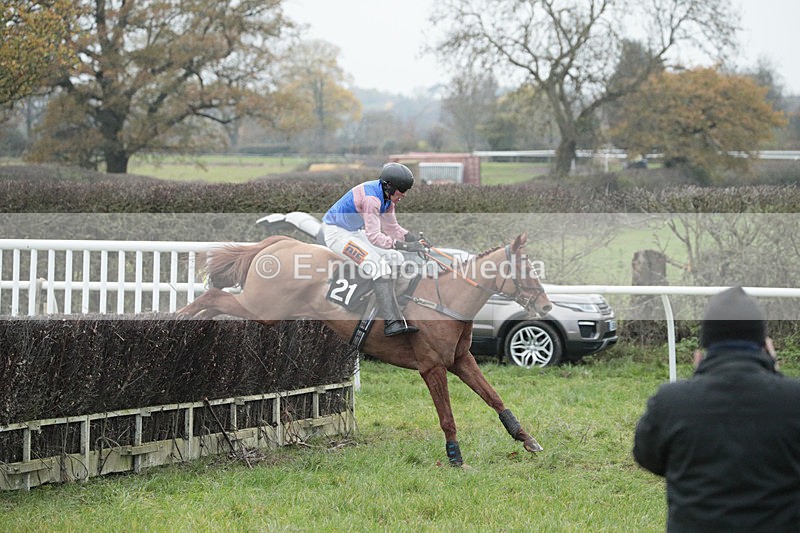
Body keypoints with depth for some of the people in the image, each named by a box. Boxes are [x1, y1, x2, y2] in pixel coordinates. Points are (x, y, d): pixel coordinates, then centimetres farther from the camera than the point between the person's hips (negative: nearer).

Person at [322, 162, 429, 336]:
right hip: (336, 232, -11)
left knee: (392, 257, 4)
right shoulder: (371, 197, -30)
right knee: (378, 264, -25)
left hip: (355, 231, 11)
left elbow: (391, 227, 7)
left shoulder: (387, 196, -1)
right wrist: (404, 245, -41)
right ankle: (392, 323, -32)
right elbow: (373, 236, -35)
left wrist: (414, 238, -9)